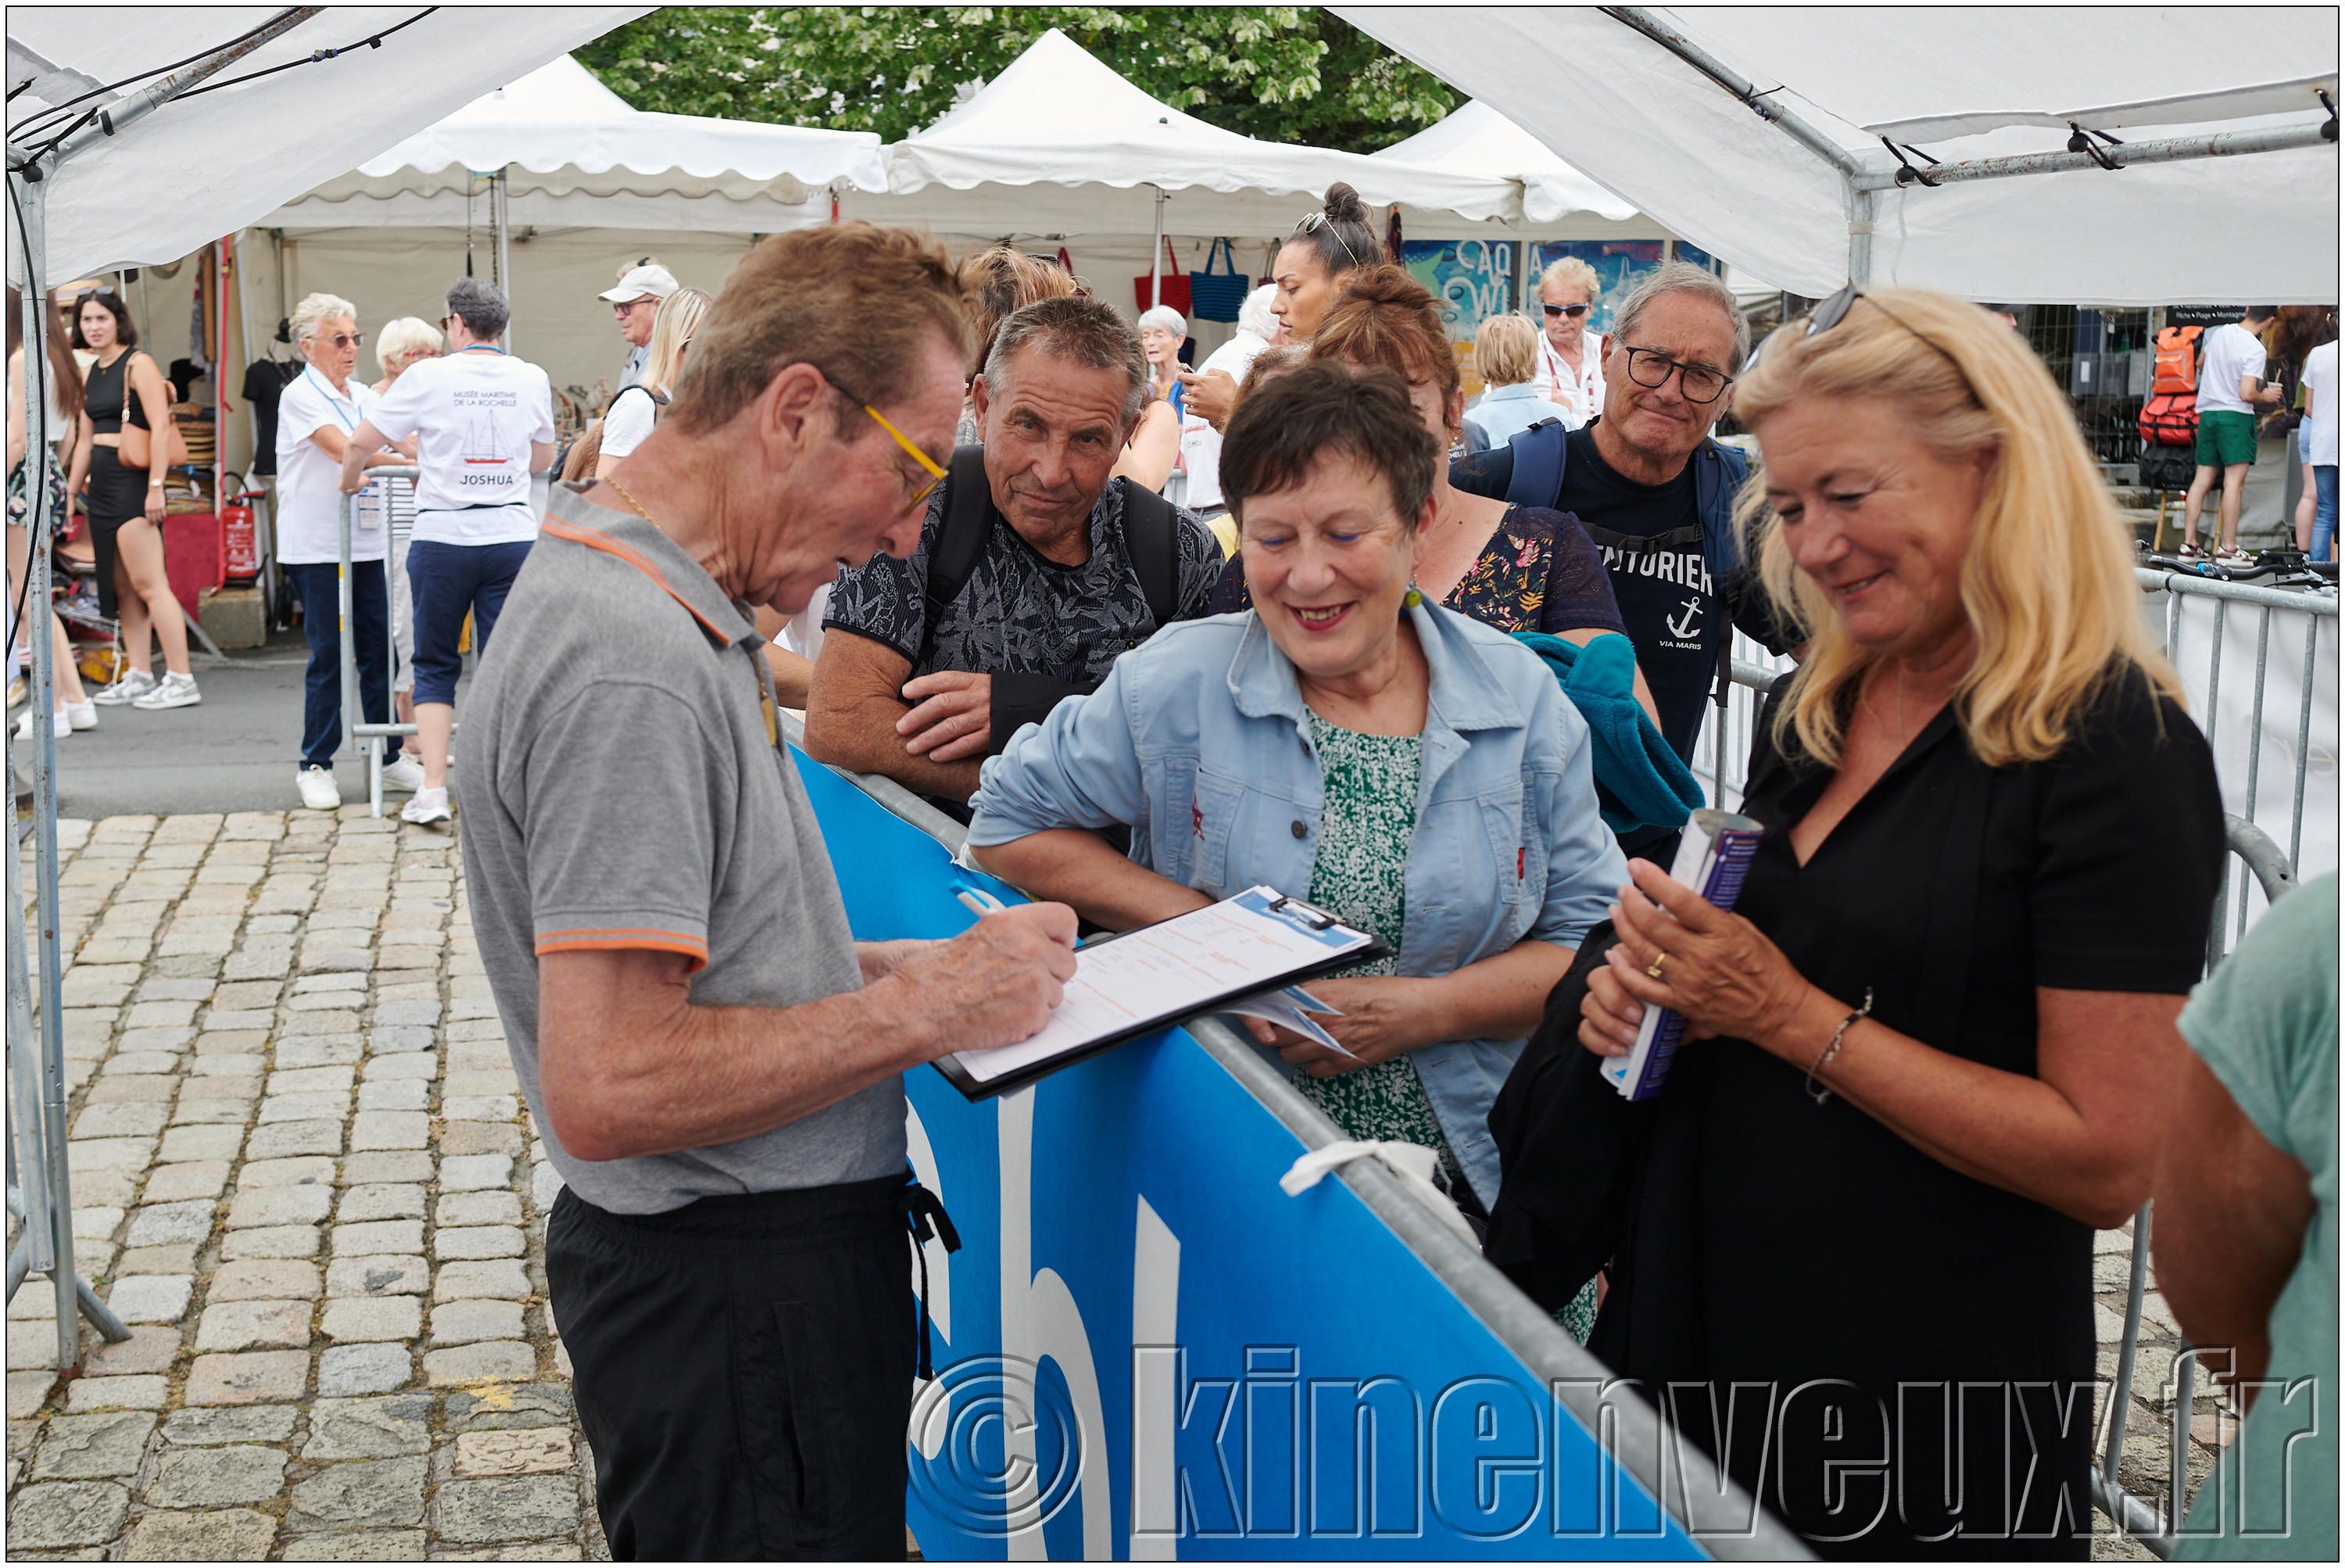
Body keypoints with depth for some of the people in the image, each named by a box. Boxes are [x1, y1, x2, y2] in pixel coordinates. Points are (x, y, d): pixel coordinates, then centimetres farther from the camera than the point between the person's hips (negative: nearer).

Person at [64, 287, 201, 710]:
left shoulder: (138, 363, -8)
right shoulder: (91, 373, 16)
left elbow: (160, 427, -15)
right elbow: (85, 439, 21)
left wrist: (156, 486, -21)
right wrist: (70, 492, 20)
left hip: (133, 481, -9)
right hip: (102, 483, 9)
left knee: (148, 584, -12)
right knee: (121, 588, 7)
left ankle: (181, 681, -12)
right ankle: (139, 677, 11)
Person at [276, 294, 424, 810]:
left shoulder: (363, 396, 16)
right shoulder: (300, 396, -6)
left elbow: (399, 440, 11)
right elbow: (344, 450, -18)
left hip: (367, 541, 6)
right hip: (317, 547, -6)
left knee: (379, 649, 7)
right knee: (328, 654, -3)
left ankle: (388, 758, 15)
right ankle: (314, 764, 7)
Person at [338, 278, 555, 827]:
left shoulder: (429, 377, -4)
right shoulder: (531, 379, 4)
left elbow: (360, 443, 1)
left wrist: (348, 480, 21)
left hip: (443, 538, -2)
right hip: (514, 533, 2)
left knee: (435, 666, 11)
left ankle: (432, 791, 5)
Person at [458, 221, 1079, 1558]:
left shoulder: (669, 618, 10)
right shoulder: (630, 668, -23)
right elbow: (608, 1088, -28)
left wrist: (882, 967, 7)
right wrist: (924, 1008, -20)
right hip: (732, 1289, -10)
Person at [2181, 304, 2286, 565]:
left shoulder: (2220, 333, 6)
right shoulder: (2255, 349, -14)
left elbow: (2200, 364, 23)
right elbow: (2246, 394, -20)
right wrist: (2265, 396, 0)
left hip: (2207, 413, 7)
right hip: (2235, 416, -7)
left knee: (2202, 480, 8)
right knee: (2234, 482, -6)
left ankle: (2189, 544, 8)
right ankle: (2227, 549, -9)